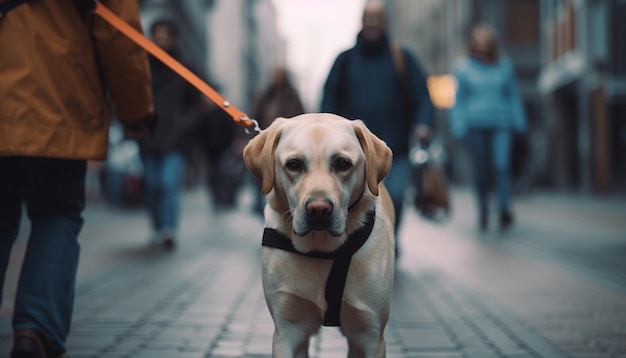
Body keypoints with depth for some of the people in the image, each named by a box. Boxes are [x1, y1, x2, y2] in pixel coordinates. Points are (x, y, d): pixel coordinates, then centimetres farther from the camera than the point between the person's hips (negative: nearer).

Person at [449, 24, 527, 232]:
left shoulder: (504, 65, 8)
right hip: (475, 125, 0)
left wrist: (517, 121, 12)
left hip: (500, 123, 0)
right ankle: (483, 210, 18)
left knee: (501, 165, -15)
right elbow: (458, 98, 8)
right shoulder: (463, 67, 5)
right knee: (481, 168, 4)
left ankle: (505, 209, -19)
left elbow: (513, 95, 15)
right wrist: (459, 126, 3)